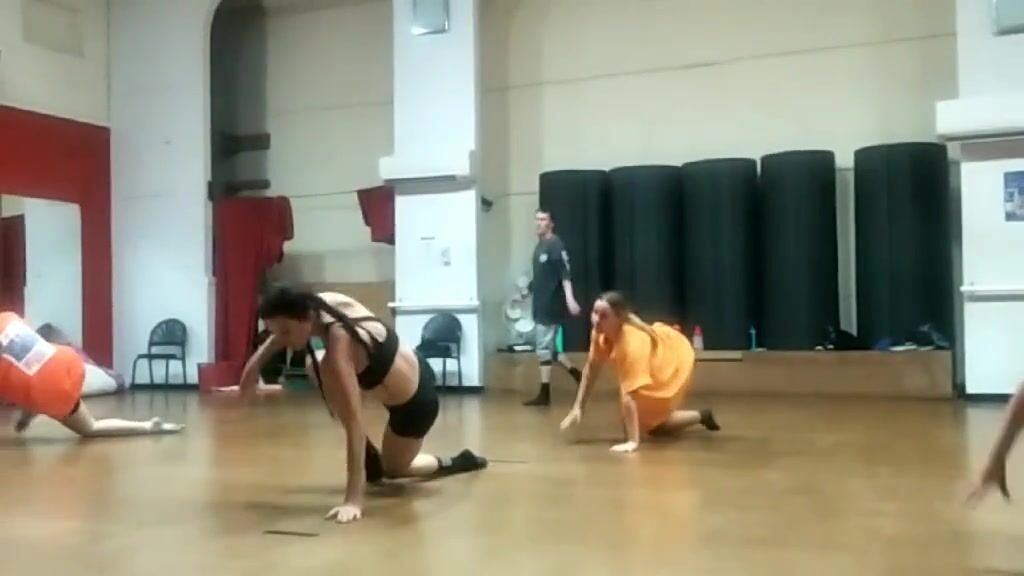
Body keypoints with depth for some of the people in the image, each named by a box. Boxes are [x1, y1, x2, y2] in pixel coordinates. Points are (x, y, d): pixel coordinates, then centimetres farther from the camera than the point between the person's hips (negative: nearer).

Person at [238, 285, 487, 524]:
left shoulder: (339, 350, -38)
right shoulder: (324, 303, -17)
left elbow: (354, 426, -40)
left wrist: (354, 499, -42)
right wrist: (257, 359, -1)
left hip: (416, 402, -7)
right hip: (414, 372, 7)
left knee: (392, 469, 16)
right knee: (314, 365, 3)